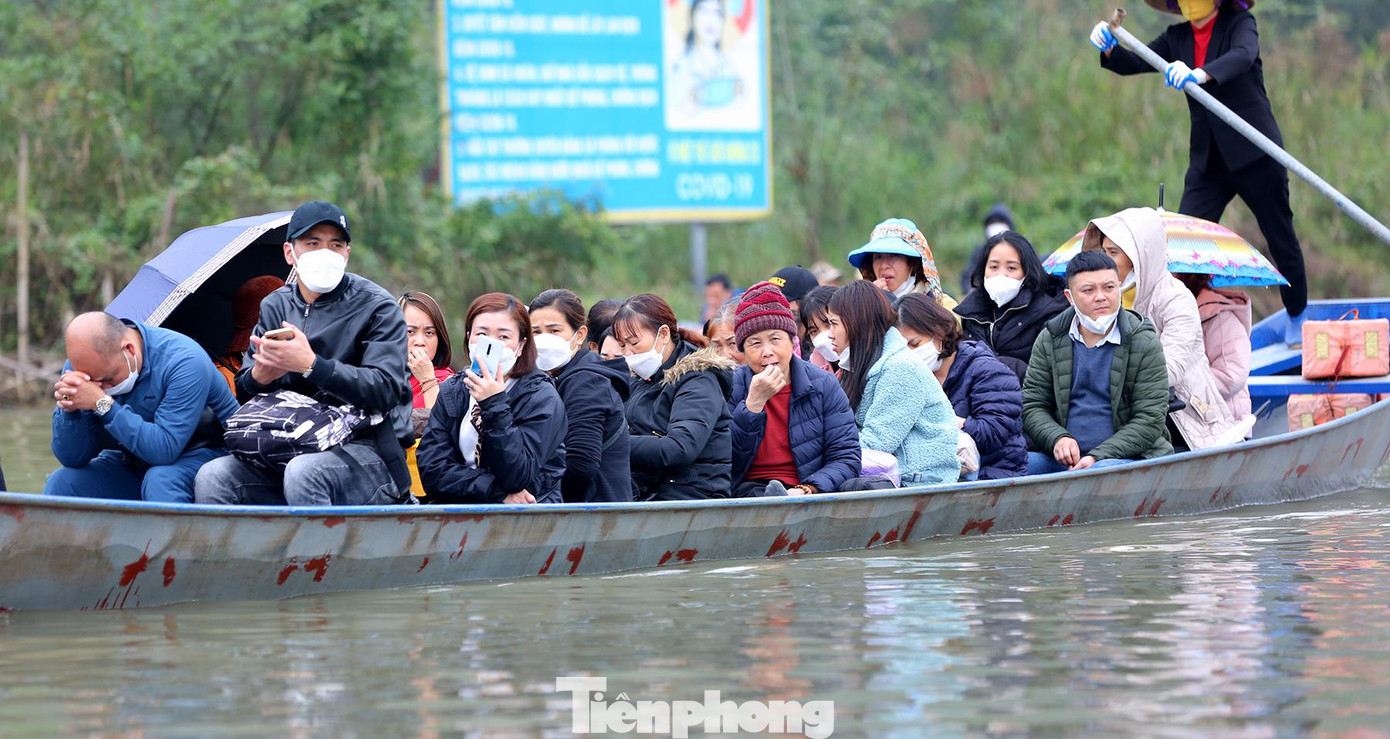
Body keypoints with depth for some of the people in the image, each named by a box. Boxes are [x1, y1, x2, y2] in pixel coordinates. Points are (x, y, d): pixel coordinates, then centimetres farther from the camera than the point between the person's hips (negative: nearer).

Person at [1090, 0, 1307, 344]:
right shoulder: (1177, 38, 8)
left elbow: (1242, 56, -28)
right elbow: (1134, 63, 2)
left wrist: (1199, 74, -47)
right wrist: (1109, 49, -22)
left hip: (1255, 155, -4)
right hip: (1207, 159, 4)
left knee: (1280, 238, 8)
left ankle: (1298, 319, 28)